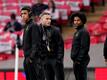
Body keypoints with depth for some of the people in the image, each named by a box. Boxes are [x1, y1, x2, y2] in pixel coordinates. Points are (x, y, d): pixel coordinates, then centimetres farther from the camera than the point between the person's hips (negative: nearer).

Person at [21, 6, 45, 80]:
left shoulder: (33, 26, -10)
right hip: (27, 58, 10)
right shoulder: (26, 26, 18)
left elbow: (35, 43, -17)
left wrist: (31, 57, -22)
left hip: (34, 59, -10)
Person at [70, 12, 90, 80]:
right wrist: (75, 59, 17)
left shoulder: (84, 32, -13)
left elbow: (84, 48, -19)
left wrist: (79, 60, -21)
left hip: (81, 61, -10)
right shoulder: (77, 32, 19)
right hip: (77, 61, 10)